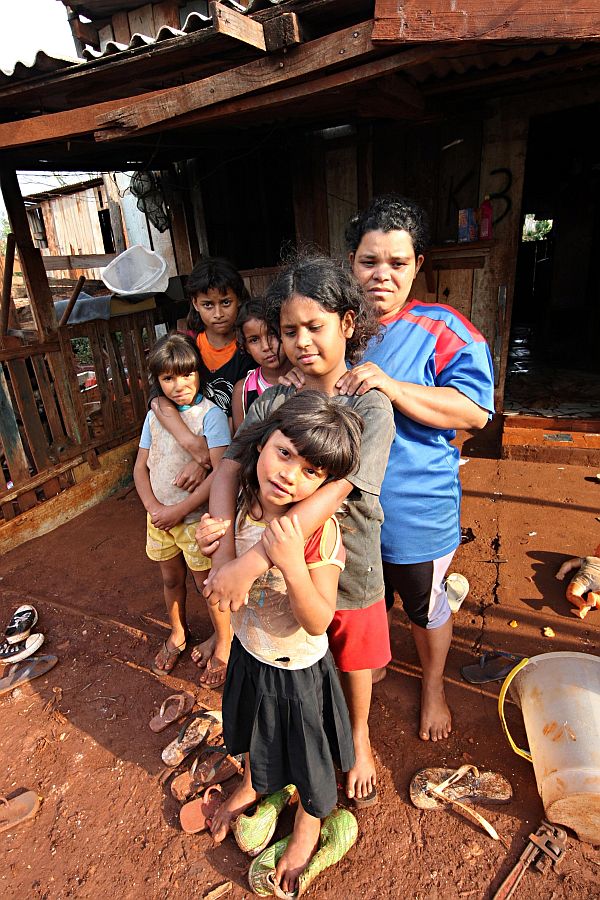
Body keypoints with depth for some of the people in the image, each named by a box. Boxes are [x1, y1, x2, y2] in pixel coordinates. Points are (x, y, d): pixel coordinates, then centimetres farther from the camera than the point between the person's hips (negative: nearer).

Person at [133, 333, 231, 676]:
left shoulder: (211, 414, -17)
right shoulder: (155, 415, 2)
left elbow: (221, 471, -25)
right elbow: (141, 467, 5)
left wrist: (179, 510, -21)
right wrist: (154, 507, -11)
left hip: (196, 517, -6)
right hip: (159, 516, 6)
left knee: (207, 584, 9)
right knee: (171, 579, 23)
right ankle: (178, 634, 47)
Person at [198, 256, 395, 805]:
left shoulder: (370, 407, -20)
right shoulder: (273, 402, -6)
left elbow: (332, 495, -31)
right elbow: (229, 469, -14)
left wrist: (249, 563, -36)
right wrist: (224, 550, -30)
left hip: (349, 571, -2)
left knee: (353, 663, 23)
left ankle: (359, 736, 55)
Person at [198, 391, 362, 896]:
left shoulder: (319, 530, -32)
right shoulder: (240, 507, -17)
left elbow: (318, 622, -31)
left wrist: (293, 566, -46)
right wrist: (215, 548, -20)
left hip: (297, 668, -5)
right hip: (248, 652, 5)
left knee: (305, 753, 22)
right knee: (254, 732, 34)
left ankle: (307, 827, 56)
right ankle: (252, 786, 68)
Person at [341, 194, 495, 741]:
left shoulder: (440, 329, -12)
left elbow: (476, 409, -22)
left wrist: (392, 387, -31)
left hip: (415, 515, -3)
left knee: (425, 607, 21)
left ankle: (434, 686, 51)